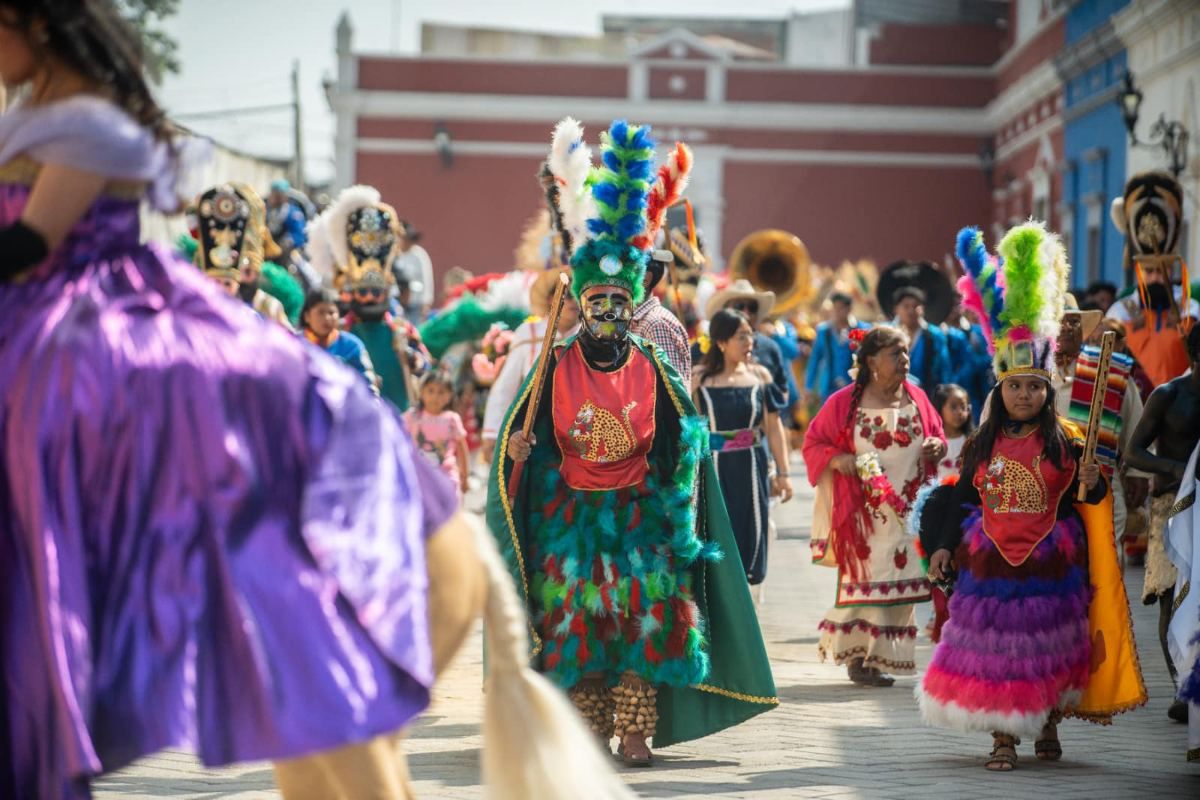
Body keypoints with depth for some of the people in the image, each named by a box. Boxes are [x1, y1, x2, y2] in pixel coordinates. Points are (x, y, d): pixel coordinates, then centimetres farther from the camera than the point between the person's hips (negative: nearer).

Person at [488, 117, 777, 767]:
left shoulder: (653, 370, 4)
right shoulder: (556, 366, 2)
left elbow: (683, 443, 7)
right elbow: (522, 432, 6)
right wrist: (515, 447, -15)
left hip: (640, 511, 0)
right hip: (571, 511, 0)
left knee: (645, 613, -9)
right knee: (577, 611, -7)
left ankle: (635, 734, -6)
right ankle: (592, 733, 1)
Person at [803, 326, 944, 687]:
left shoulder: (916, 398, 8)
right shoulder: (844, 403, -3)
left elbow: (936, 437, 19)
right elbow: (813, 443, 2)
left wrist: (936, 447, -4)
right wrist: (837, 459, -17)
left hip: (907, 510, 4)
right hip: (864, 513, -4)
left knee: (900, 582, 2)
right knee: (865, 579, -7)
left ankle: (880, 656, 10)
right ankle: (858, 657, 0)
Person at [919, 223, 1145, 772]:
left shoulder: (1065, 442, -1)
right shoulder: (981, 444, 4)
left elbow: (1083, 502, 0)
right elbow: (962, 499, 9)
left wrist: (1090, 488, -21)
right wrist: (944, 545, 3)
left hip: (1050, 567, -1)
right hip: (990, 566, 1)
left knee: (1050, 647, 7)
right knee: (993, 649, -1)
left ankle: (1049, 727, 26)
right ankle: (1002, 739, 6)